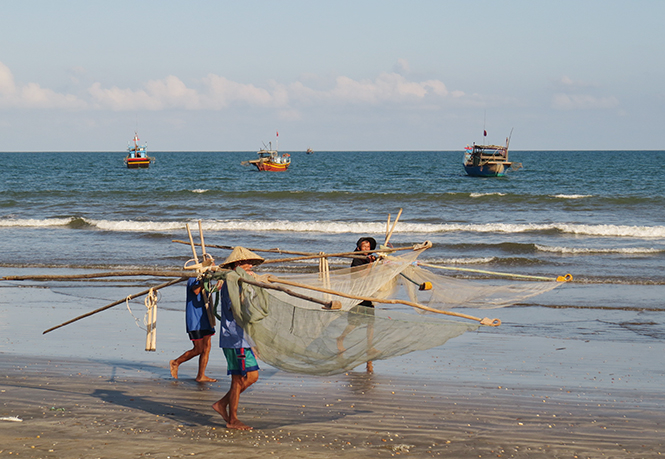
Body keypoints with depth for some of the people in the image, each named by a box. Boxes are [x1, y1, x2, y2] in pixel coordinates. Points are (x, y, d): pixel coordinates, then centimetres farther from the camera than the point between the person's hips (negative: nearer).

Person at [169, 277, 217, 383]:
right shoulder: (193, 280, -10)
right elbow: (196, 291, -31)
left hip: (204, 318, 9)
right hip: (195, 320, -9)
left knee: (207, 347, 3)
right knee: (198, 349, -7)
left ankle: (201, 376, 7)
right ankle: (176, 363, 13)